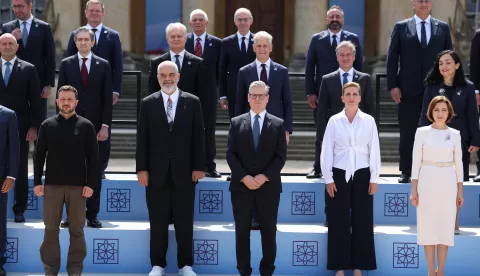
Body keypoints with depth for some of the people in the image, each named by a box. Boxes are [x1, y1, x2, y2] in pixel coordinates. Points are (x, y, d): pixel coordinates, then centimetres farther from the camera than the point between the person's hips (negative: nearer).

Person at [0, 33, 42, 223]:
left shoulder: (28, 69, 3)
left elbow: (35, 101, 1)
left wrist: (34, 127, -6)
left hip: (20, 127, -1)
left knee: (21, 170, 2)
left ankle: (19, 210, 9)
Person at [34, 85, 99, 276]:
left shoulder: (86, 126, 2)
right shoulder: (47, 125, 5)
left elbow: (93, 157, 1)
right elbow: (39, 155, 6)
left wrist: (91, 184, -6)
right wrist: (37, 182, -1)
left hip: (77, 185, -1)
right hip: (52, 184, 1)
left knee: (76, 229, 4)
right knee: (51, 229, 3)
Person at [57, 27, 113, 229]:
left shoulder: (103, 65, 5)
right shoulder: (66, 64, 6)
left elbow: (107, 98, 3)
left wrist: (105, 125, -5)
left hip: (96, 126, 0)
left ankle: (92, 215, 6)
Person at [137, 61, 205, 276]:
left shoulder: (192, 102, 4)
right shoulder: (148, 103, 5)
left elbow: (198, 137, 3)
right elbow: (142, 139, 3)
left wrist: (199, 167, -3)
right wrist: (141, 168, -3)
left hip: (184, 171, 0)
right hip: (157, 172, 0)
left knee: (184, 222, 5)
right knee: (158, 222, 5)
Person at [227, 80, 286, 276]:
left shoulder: (278, 124, 5)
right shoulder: (236, 122, 7)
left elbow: (281, 156, 0)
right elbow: (230, 154, 1)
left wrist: (265, 176, -13)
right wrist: (244, 177, -12)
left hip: (269, 186, 0)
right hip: (241, 185, 1)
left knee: (269, 231, 4)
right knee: (242, 230, 4)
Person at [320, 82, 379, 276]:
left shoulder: (369, 121, 2)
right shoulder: (334, 121, 1)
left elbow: (374, 151, 3)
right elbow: (326, 151, 1)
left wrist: (374, 179, -1)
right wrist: (328, 179, -3)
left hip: (362, 174, 1)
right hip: (340, 174, 0)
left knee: (362, 221, 3)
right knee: (339, 221, 2)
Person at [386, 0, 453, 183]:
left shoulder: (443, 28, 9)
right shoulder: (401, 27, 4)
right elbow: (392, 58, 2)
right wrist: (393, 85, -6)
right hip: (409, 90, -1)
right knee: (407, 133, 2)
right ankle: (406, 172, 10)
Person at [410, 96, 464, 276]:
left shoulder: (454, 134, 5)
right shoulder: (422, 132, -1)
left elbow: (458, 163, 7)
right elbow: (416, 161, -1)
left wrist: (460, 191, 5)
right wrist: (414, 189, -6)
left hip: (447, 183, 2)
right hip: (427, 182, -1)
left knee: (445, 226, 3)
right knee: (428, 225, 1)